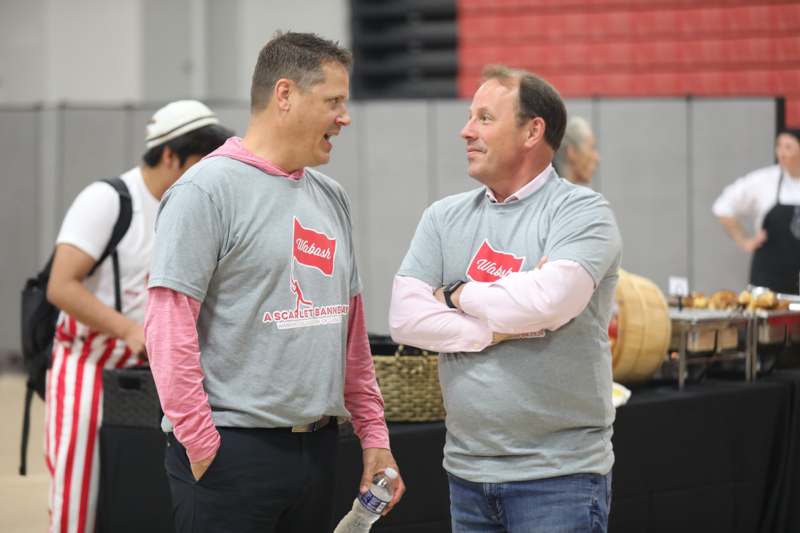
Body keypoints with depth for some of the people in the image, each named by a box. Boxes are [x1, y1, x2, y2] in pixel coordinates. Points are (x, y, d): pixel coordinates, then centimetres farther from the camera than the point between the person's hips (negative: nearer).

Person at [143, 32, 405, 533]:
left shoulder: (331, 198, 14)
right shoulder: (207, 190, -9)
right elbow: (169, 326, -15)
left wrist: (374, 433, 13)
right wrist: (201, 445, -17)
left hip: (320, 448, 7)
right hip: (233, 451, -7)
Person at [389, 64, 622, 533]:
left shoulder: (581, 211, -6)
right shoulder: (446, 218, 9)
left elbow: (548, 300, -23)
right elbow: (405, 317, -2)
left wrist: (459, 294, -7)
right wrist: (502, 329, -12)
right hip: (468, 470, 5)